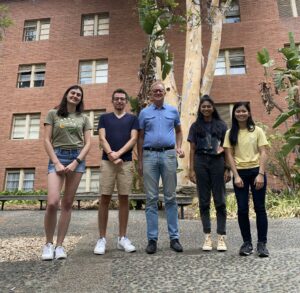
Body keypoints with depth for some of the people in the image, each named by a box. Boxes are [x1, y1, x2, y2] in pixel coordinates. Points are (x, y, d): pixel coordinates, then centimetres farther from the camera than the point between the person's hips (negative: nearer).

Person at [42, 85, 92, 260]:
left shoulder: (83, 118, 13)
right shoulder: (53, 114, 9)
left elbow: (88, 143, 5)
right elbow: (47, 140, 2)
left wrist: (75, 162, -9)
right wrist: (57, 162, -10)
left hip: (78, 158, 2)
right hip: (58, 156, -2)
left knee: (67, 203, 1)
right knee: (52, 202, -17)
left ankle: (59, 245, 10)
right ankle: (48, 243, 3)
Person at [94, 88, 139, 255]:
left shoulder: (132, 119, 13)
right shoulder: (104, 118, 14)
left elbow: (133, 139, 0)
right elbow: (102, 138, 2)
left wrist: (118, 153, -14)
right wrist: (110, 154, -16)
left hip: (126, 162, 0)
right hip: (107, 161, 0)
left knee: (124, 199, 3)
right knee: (104, 199, -2)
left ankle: (122, 238, 11)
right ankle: (102, 238, 6)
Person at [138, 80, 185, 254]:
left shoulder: (173, 111, 12)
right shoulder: (144, 113, 10)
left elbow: (179, 131, 22)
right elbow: (140, 137, 9)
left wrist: (179, 147, 4)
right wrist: (140, 162, 5)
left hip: (168, 154, 1)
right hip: (150, 155, 0)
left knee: (171, 197, 4)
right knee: (151, 198, 2)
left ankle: (174, 237, 13)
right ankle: (152, 238, 10)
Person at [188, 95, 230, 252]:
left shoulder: (221, 125, 7)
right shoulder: (195, 126, 9)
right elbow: (192, 149, 7)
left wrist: (228, 168, -2)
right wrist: (191, 169, 1)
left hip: (217, 162, -1)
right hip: (201, 162, 1)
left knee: (220, 201, 1)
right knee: (204, 201, 5)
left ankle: (221, 237, 11)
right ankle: (207, 237, 14)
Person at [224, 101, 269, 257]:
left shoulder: (257, 131, 4)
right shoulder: (230, 133, 6)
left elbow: (263, 153, -1)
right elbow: (229, 155, 1)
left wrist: (261, 174, -11)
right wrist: (236, 176, -7)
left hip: (256, 171, -1)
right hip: (240, 173, 1)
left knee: (260, 208, 2)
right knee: (242, 209, 3)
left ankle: (262, 243, 14)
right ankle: (247, 242, 16)